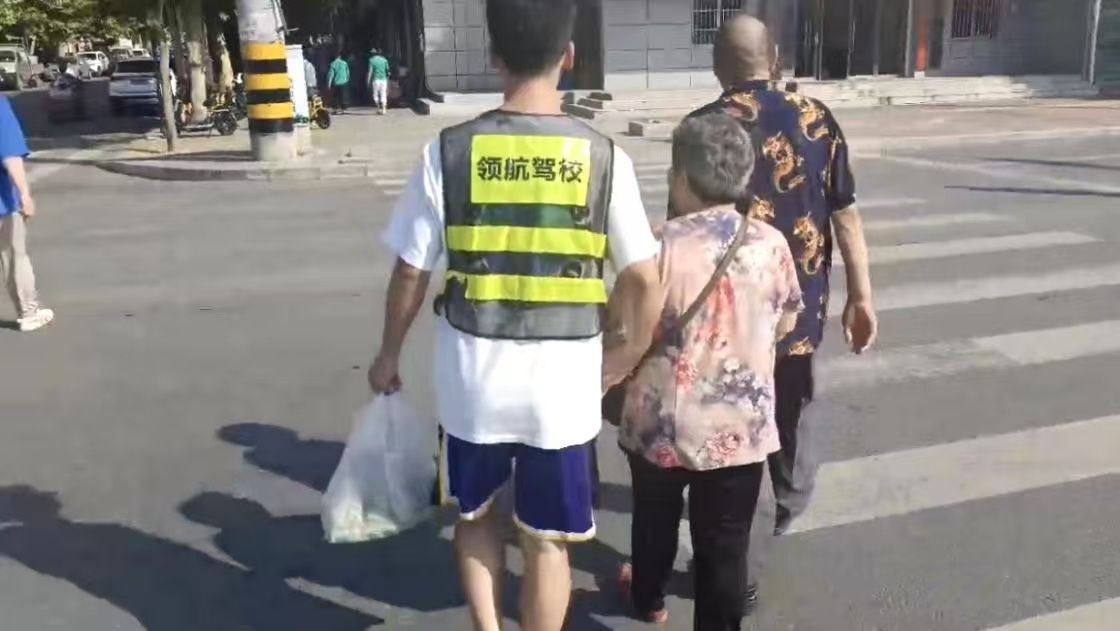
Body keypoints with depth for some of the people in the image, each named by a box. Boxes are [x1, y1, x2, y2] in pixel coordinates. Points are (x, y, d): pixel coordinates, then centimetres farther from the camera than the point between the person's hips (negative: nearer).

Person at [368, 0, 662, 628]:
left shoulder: (449, 152, -8)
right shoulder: (603, 156, -8)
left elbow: (411, 272, -2)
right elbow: (644, 278, -6)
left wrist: (389, 354, 14)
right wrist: (633, 359, 11)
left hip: (474, 369, 1)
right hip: (563, 377, 0)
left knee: (477, 513, 26)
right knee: (547, 538, 16)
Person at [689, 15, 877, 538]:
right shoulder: (816, 118, -2)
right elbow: (845, 214, -2)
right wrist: (861, 295, 4)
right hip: (800, 299, 4)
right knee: (792, 407, 25)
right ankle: (790, 506, 44)